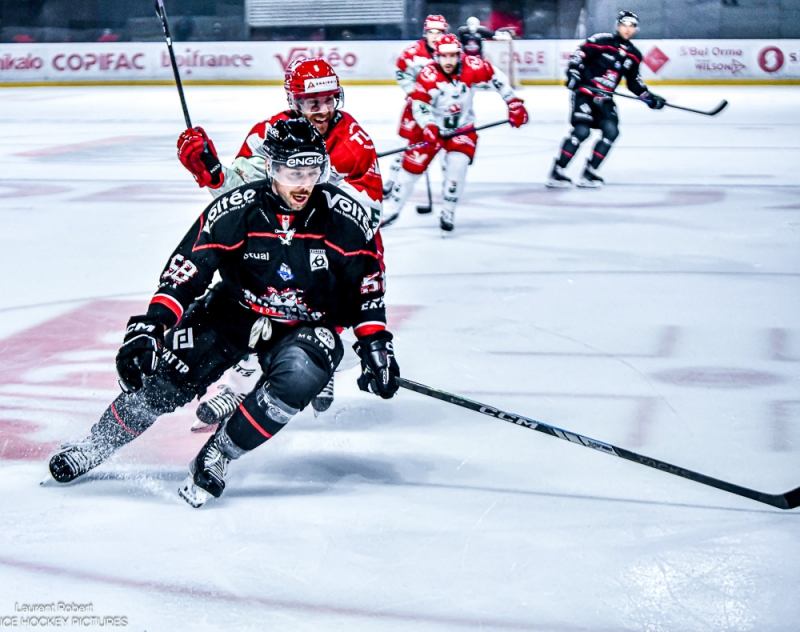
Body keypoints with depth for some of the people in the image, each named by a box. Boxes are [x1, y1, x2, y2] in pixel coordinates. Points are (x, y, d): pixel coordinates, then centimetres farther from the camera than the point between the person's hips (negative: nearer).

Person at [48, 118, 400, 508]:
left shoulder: (347, 219, -17)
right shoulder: (234, 211, -20)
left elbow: (368, 285, -2)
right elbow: (184, 271, -17)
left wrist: (375, 344, -7)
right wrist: (149, 326, -26)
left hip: (308, 327, 0)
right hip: (234, 312, 1)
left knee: (296, 378, -33)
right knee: (168, 376, -11)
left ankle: (215, 460, -17)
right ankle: (97, 445, 15)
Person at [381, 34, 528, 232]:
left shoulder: (473, 67, -19)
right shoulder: (428, 76, -20)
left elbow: (496, 78, -5)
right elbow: (419, 105, -15)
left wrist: (514, 103, -5)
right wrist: (428, 127, -29)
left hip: (462, 126, 0)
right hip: (434, 127, 0)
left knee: (457, 163, -21)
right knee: (413, 164, -4)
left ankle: (448, 212, -4)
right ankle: (391, 209, 11)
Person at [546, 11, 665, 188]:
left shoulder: (634, 54, 11)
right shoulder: (602, 41, -9)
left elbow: (634, 81, 20)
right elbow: (579, 54, -10)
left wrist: (650, 98, 14)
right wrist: (573, 73, -22)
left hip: (604, 99, 7)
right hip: (584, 92, -7)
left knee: (611, 131, -8)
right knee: (581, 130, -20)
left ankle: (589, 173, 1)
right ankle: (557, 172, -15)